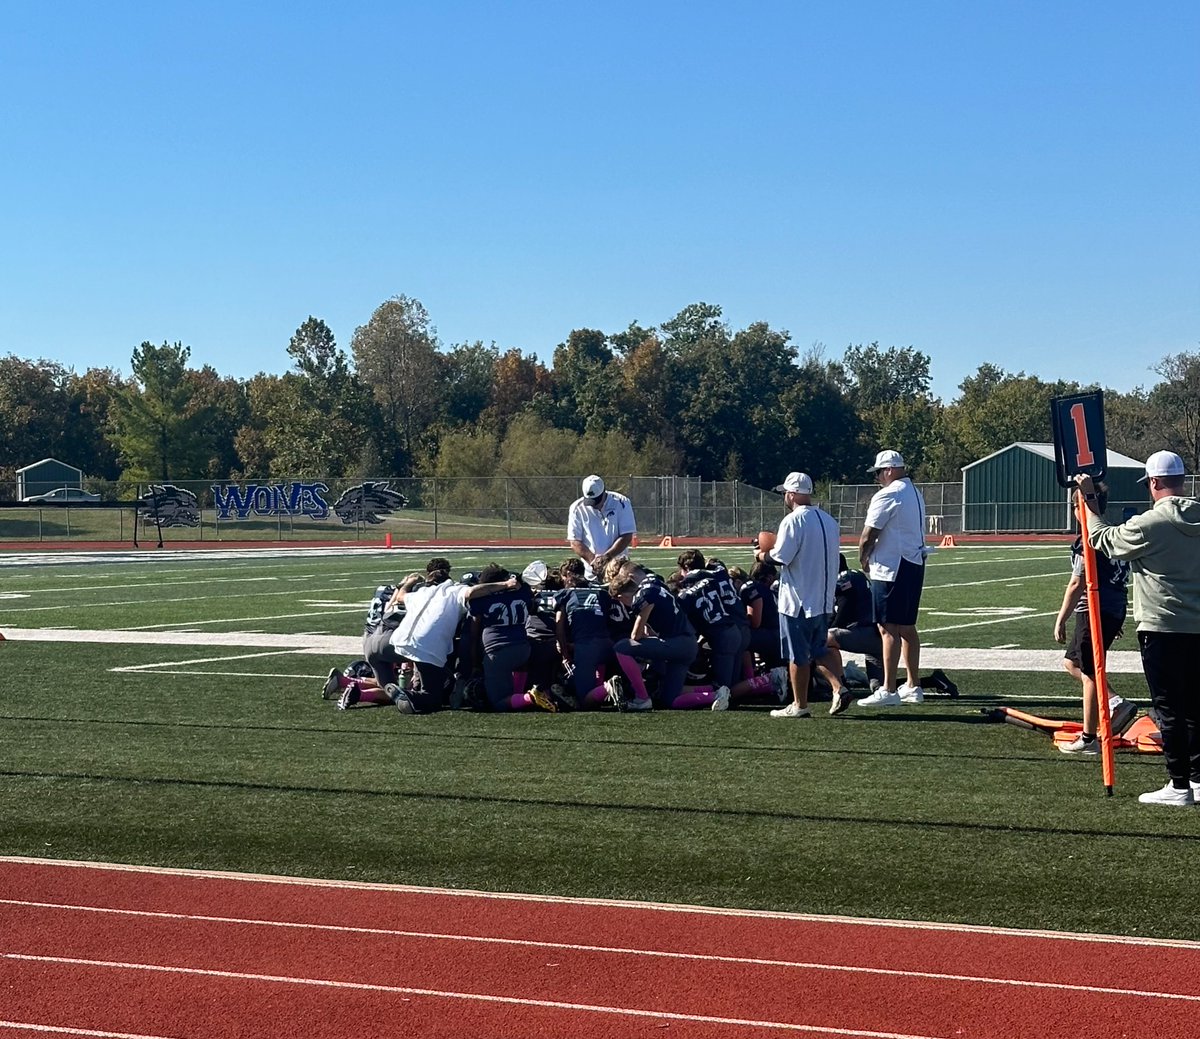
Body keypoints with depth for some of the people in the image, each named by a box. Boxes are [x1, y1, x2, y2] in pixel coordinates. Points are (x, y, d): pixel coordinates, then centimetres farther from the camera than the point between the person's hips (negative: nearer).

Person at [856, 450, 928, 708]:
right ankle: (913, 687, 21)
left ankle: (888, 690, -8)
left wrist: (864, 558, 5)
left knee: (889, 628, -7)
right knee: (907, 627, 15)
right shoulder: (915, 494, 15)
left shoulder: (887, 496, -14)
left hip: (891, 569, -10)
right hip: (915, 563, 10)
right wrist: (872, 555, 12)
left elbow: (868, 537, -14)